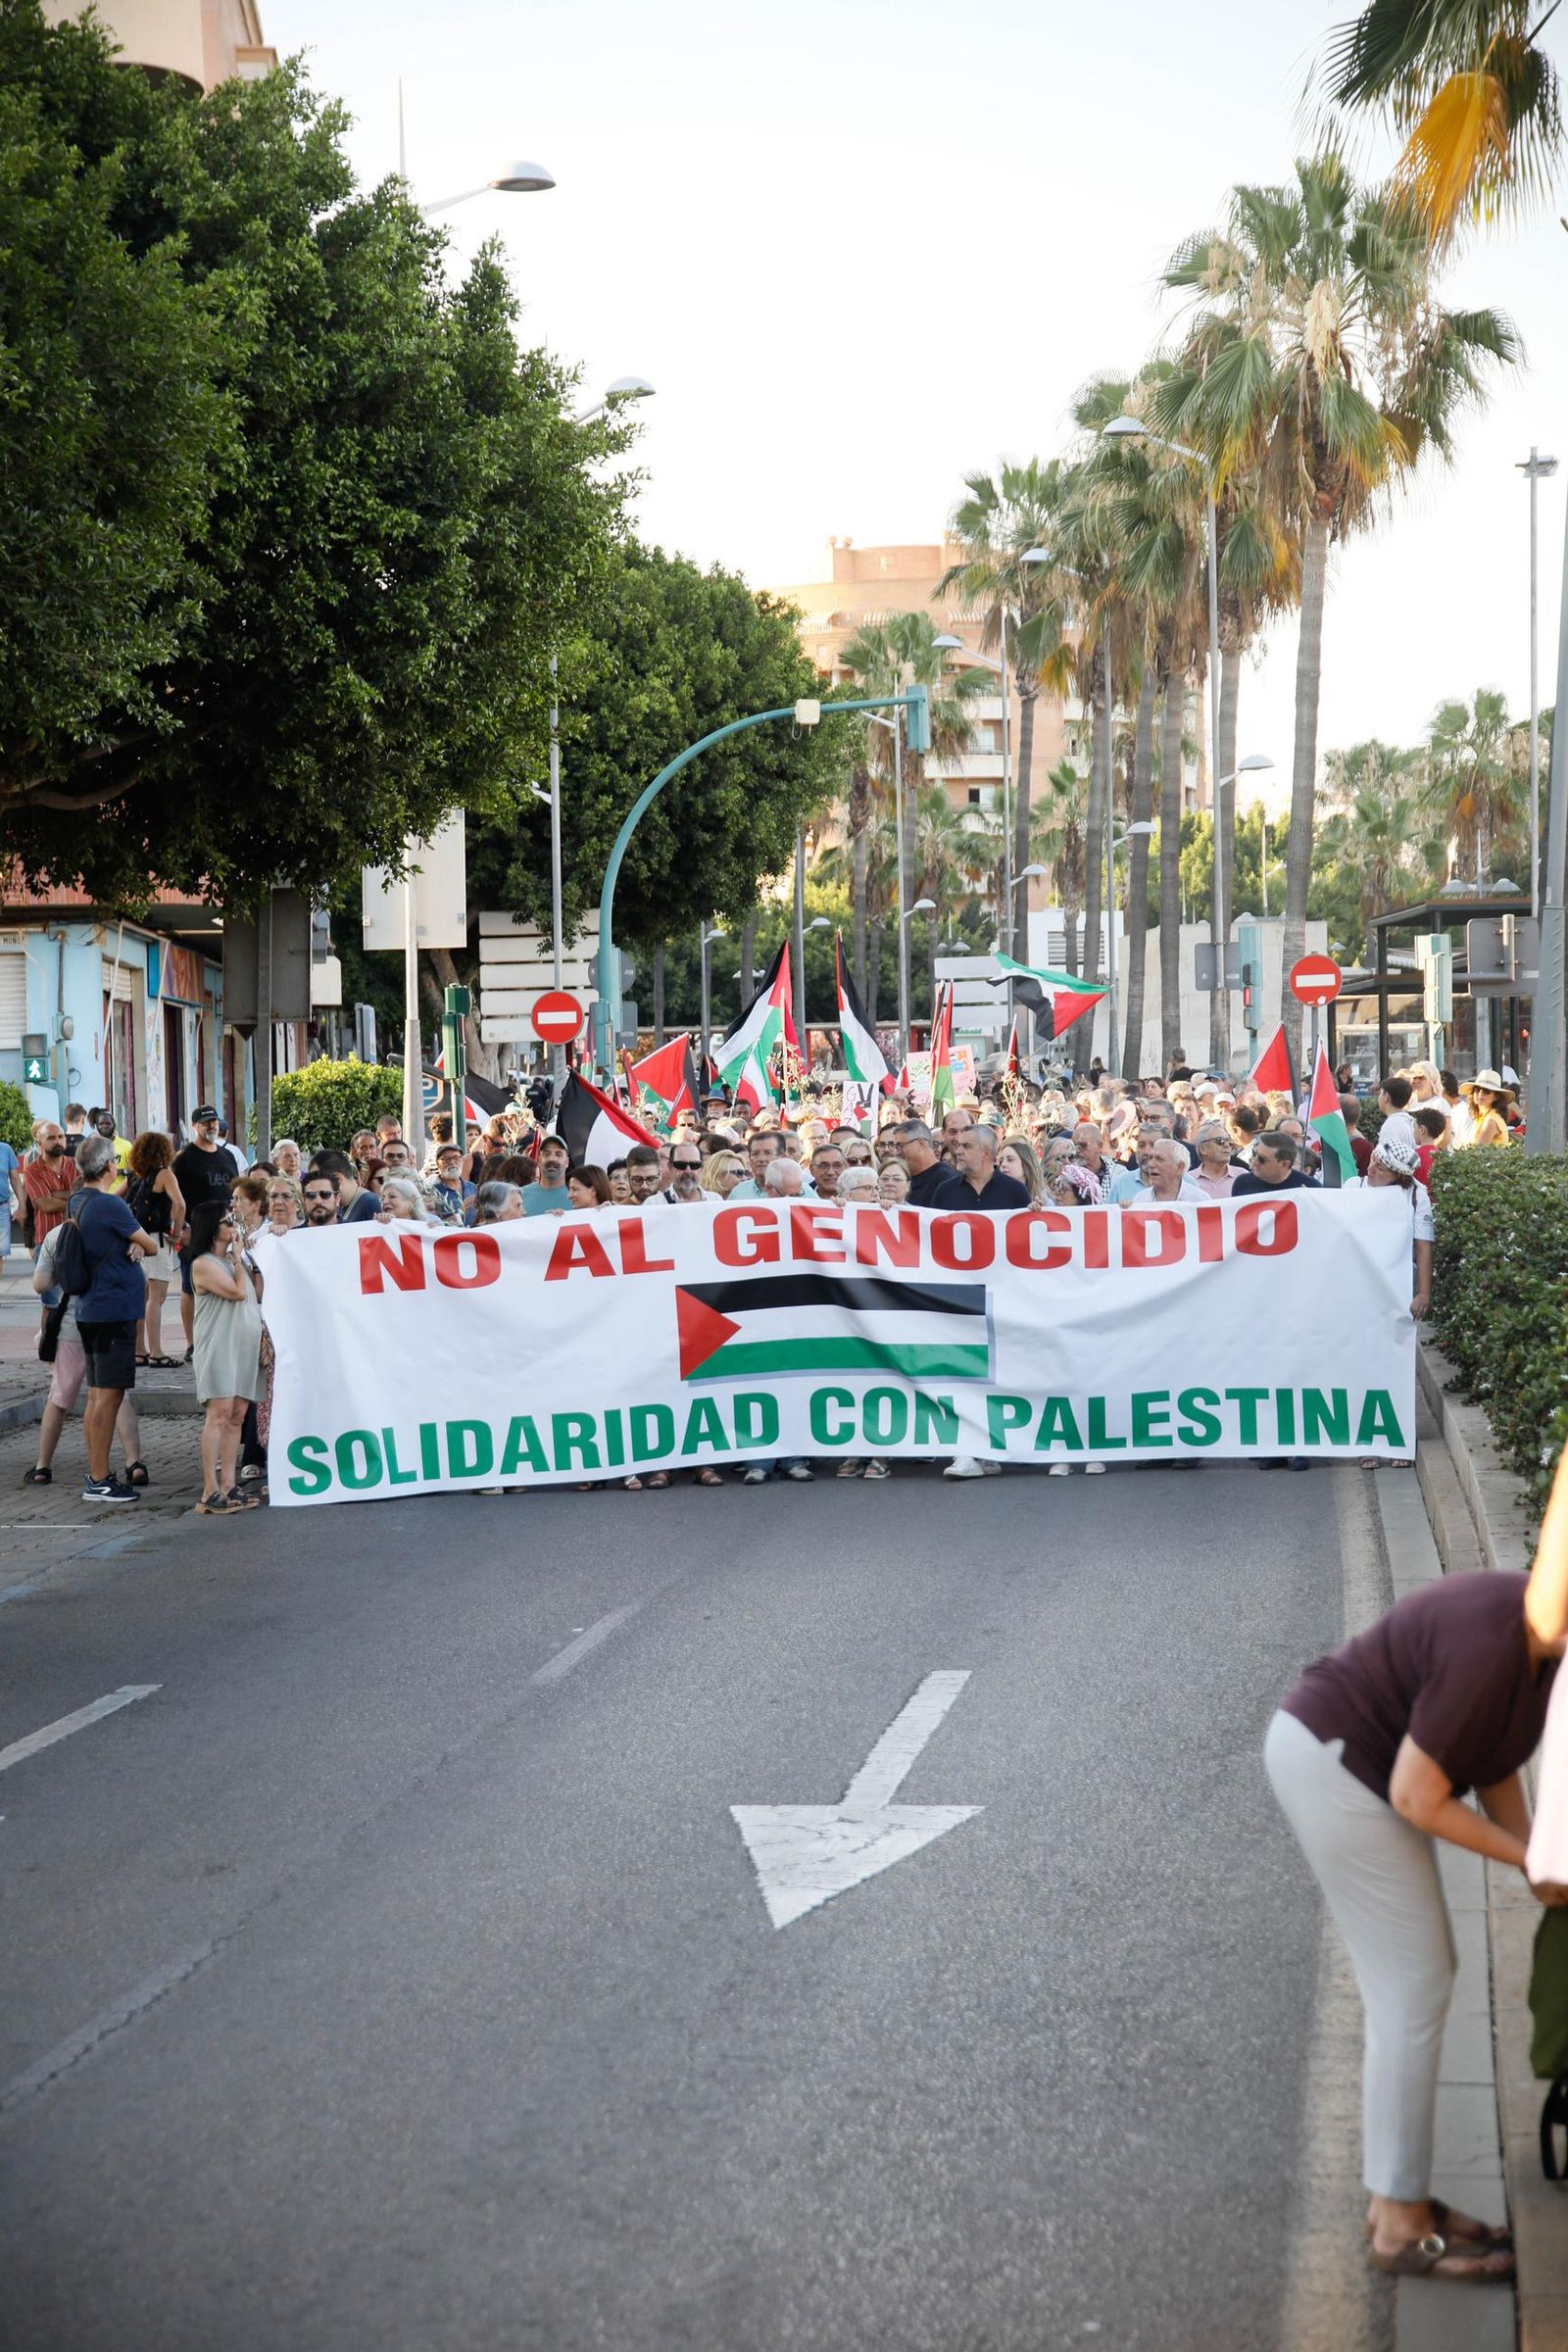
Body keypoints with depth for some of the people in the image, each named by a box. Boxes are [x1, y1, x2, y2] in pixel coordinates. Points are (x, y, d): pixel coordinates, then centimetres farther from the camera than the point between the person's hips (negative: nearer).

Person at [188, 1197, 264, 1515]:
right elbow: (238, 1291, -13)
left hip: (245, 1346, 8)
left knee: (237, 1416, 4)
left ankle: (228, 1485, 5)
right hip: (218, 1345, -8)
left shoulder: (234, 1260, 19)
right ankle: (210, 1493, -16)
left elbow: (257, 1294, 15)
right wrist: (238, 1257, 1)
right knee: (219, 1414, -13)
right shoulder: (203, 1264, -7)